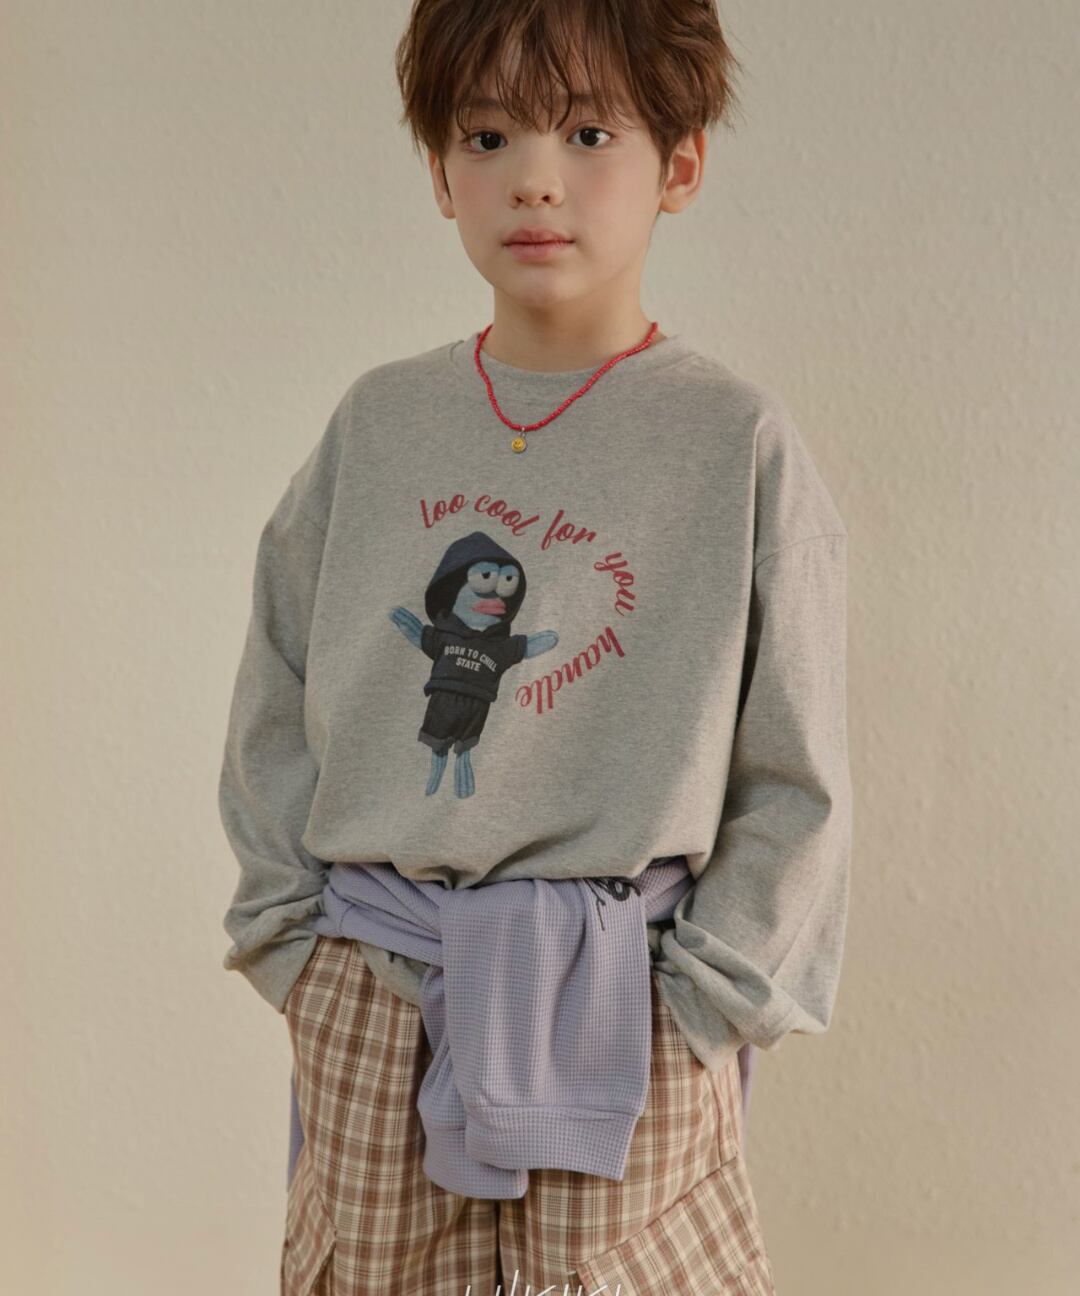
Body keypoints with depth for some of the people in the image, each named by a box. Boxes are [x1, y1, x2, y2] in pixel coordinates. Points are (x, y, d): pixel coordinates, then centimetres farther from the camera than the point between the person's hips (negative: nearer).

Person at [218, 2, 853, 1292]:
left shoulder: (738, 438, -5)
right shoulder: (379, 421, 3)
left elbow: (796, 780, -3)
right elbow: (274, 711, 9)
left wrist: (698, 1004, -7)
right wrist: (293, 936, 3)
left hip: (613, 1014, -2)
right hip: (362, 1013, 3)